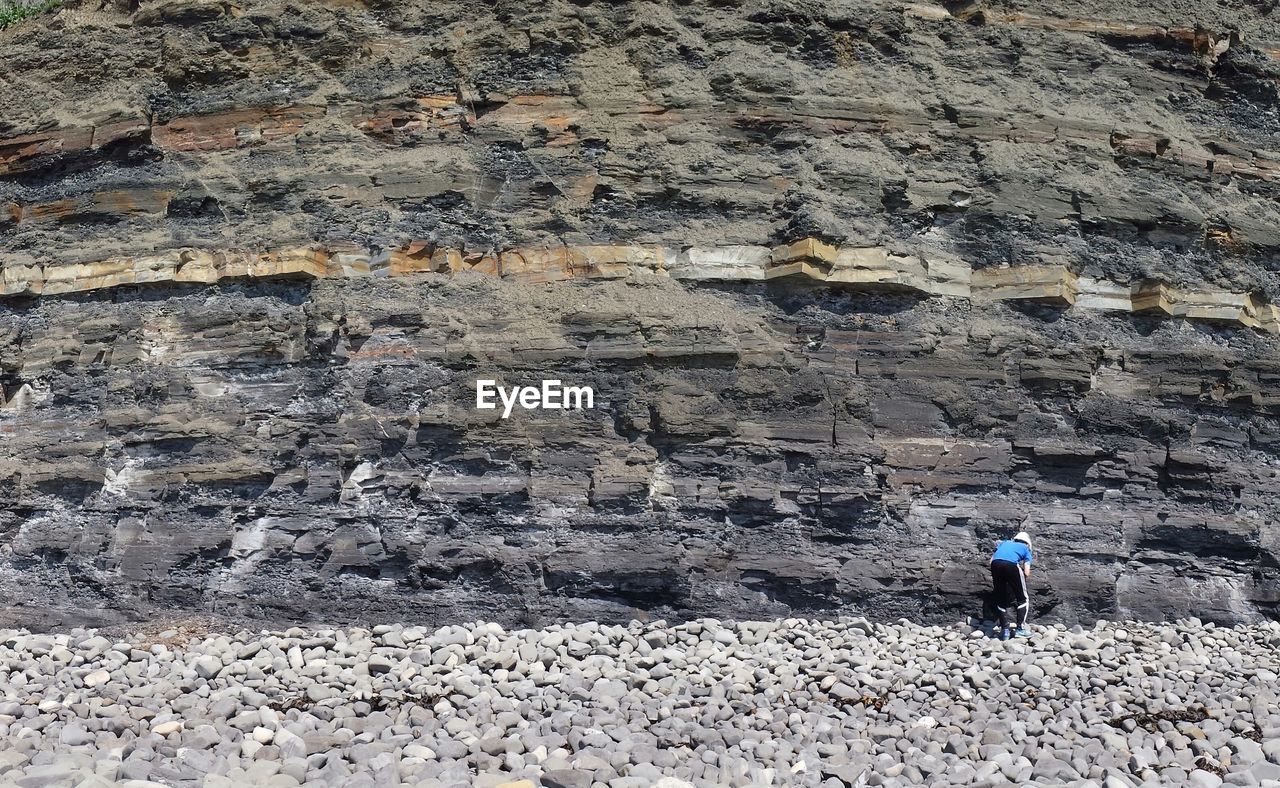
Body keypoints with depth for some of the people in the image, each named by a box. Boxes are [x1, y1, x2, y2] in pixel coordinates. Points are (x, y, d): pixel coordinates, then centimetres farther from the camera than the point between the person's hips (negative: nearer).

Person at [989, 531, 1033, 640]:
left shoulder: (1004, 543, 37)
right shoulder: (1025, 548, 28)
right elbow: (1027, 573, 15)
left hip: (995, 564, 3)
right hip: (1011, 564, -3)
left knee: (1001, 600, 18)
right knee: (1023, 598, 15)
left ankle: (1004, 631, 19)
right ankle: (1020, 629, 12)